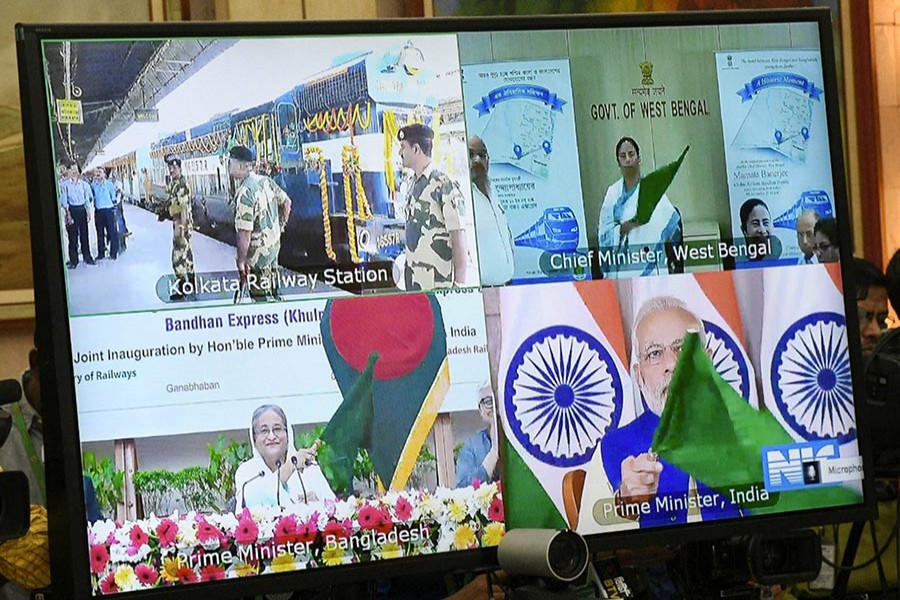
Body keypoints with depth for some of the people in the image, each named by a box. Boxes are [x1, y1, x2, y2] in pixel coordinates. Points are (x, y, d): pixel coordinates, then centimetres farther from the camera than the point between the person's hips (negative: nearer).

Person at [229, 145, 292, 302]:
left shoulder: (244, 193, -26)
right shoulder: (265, 180, -1)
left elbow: (245, 234, -27)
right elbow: (286, 202, 13)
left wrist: (240, 262, -18)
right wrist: (281, 225, 27)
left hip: (258, 254, -9)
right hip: (274, 246, 9)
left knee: (261, 299, 2)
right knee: (272, 294, 22)